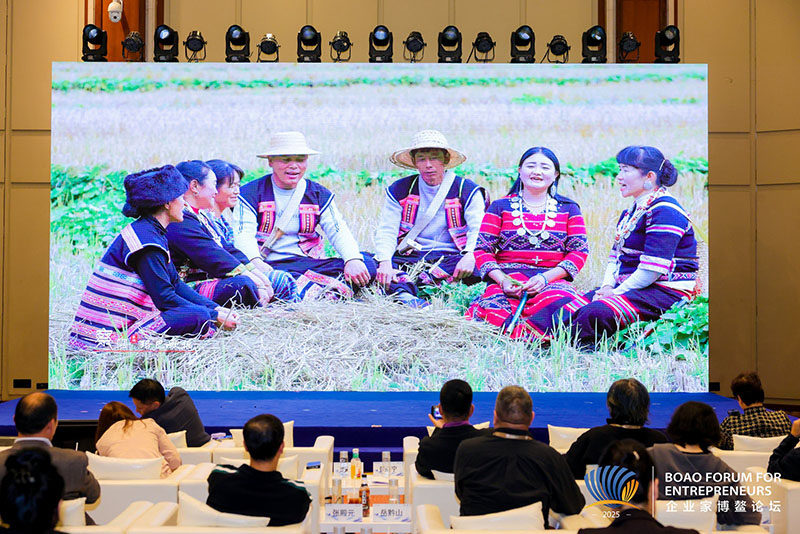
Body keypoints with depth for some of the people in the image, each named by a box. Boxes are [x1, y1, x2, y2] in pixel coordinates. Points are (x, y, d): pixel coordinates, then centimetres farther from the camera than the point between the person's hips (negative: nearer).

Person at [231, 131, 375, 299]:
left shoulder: (319, 195, 13)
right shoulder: (251, 193, 4)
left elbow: (339, 232, 3)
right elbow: (243, 235, -8)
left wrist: (353, 259, -20)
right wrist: (256, 262, -31)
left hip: (308, 264, 3)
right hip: (269, 266, -2)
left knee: (367, 264, -20)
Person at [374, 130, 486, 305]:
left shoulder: (468, 191, 6)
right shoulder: (399, 190, 12)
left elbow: (479, 231, -6)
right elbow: (386, 231, 5)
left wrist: (470, 256, -30)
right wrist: (384, 262, -18)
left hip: (450, 258, -1)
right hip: (409, 257, 2)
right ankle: (405, 297, -53)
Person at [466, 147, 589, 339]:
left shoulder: (568, 209, 15)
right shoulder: (500, 207, 14)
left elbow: (579, 252, 7)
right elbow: (482, 250, 8)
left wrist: (545, 278, -10)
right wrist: (502, 280, -12)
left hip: (553, 281, 1)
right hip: (507, 282, -1)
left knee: (562, 305, -38)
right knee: (495, 311, -38)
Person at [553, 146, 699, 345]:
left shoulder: (664, 212, -14)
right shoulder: (632, 212, 19)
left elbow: (652, 269, -22)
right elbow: (615, 256, 19)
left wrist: (617, 292, -15)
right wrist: (607, 287, 1)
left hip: (665, 292, -10)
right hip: (628, 288, 10)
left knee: (595, 314, -33)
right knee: (568, 310, -11)